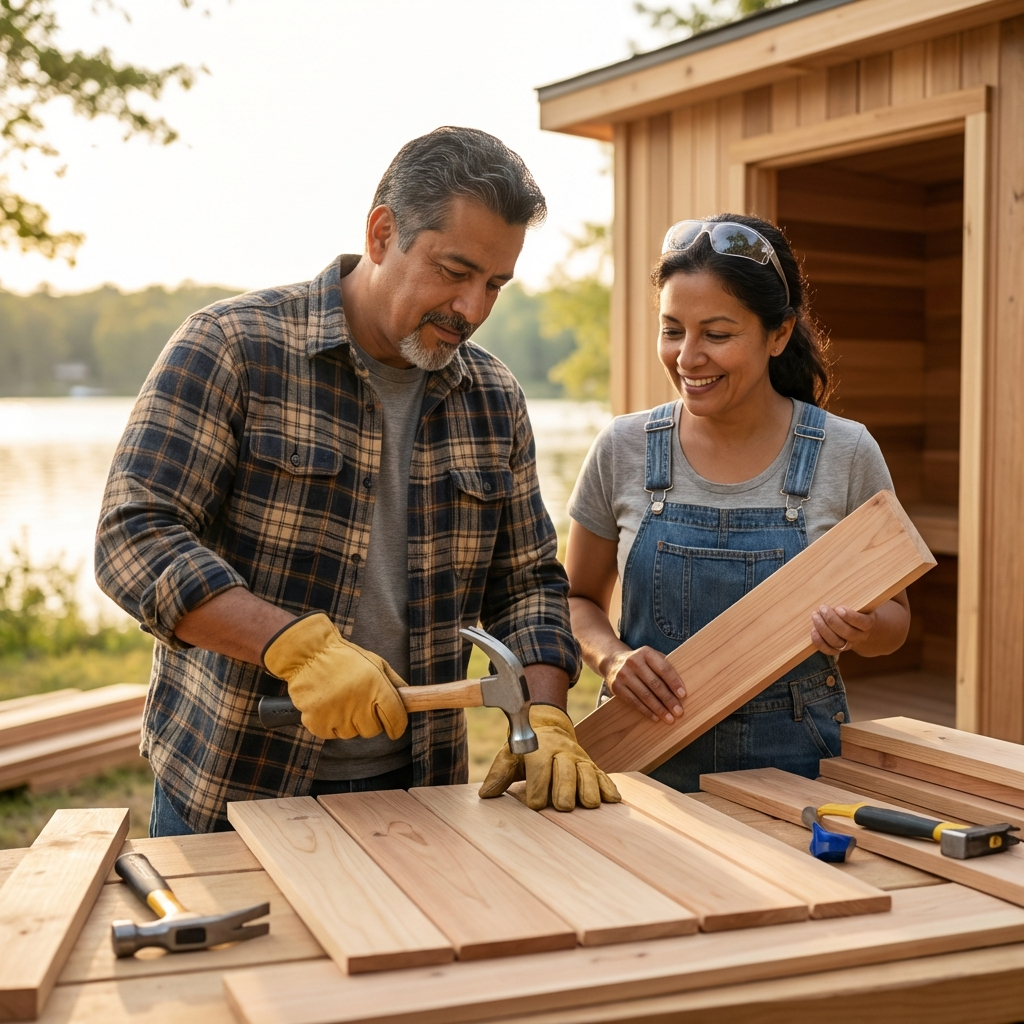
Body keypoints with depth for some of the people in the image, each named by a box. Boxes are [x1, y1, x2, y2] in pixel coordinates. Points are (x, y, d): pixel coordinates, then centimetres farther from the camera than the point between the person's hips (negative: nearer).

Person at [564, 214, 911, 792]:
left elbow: (894, 615, 7)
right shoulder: (623, 449, -2)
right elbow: (580, 599, 9)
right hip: (649, 753, 1)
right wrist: (612, 658, -11)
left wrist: (860, 629, -15)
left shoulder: (847, 455, -4)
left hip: (794, 758, 0)